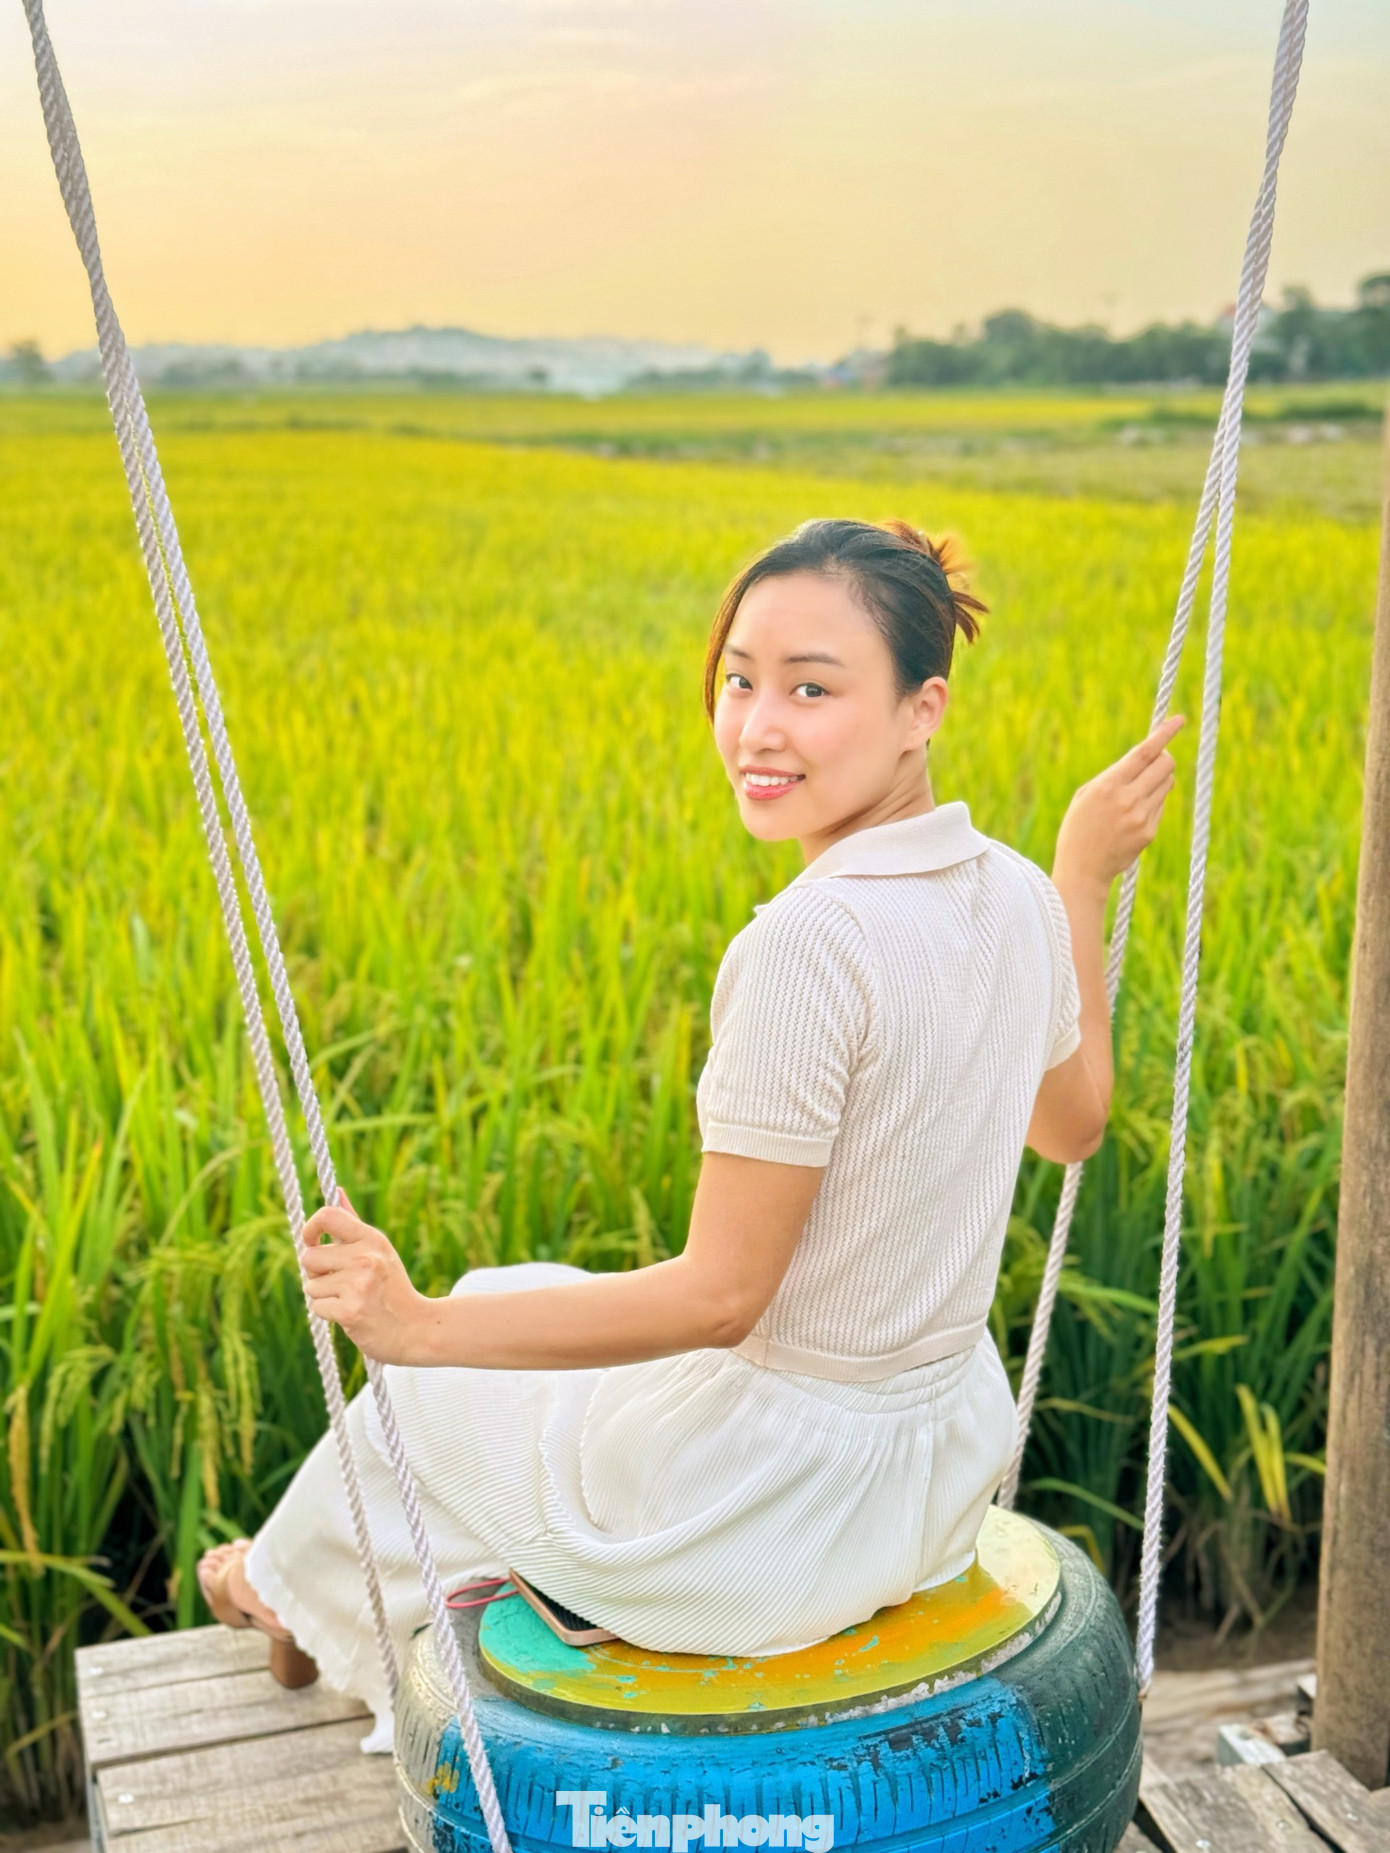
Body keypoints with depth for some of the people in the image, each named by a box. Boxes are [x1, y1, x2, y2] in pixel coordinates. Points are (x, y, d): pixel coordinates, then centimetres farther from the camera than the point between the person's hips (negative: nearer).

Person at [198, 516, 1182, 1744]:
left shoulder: (810, 942, -31)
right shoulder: (1017, 898, -6)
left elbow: (721, 1294, -27)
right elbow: (1075, 1124, 13)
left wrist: (425, 1328, -25)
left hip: (781, 1510, -8)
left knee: (433, 1390, 20)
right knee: (532, 1299, 33)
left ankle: (304, 1589, 54)